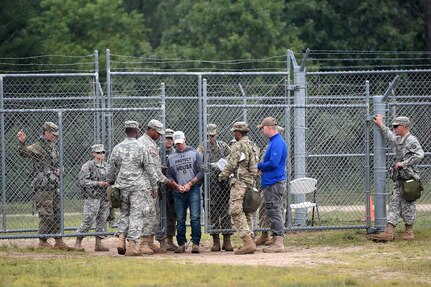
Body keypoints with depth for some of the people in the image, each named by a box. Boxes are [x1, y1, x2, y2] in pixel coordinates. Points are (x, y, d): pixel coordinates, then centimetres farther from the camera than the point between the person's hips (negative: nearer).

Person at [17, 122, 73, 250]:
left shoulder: (54, 147, 15)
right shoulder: (38, 147, -10)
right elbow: (24, 153, -27)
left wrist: (59, 169, 4)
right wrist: (22, 143, -46)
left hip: (54, 186, 8)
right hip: (43, 187, -8)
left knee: (57, 214, 11)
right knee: (46, 215, -7)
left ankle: (59, 242, 17)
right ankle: (43, 242, 0)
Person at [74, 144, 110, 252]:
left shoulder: (106, 166, 12)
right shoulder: (88, 166, -6)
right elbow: (82, 180, -12)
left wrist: (109, 183, 1)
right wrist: (97, 183, -18)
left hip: (105, 197, 6)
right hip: (93, 197, -6)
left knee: (102, 220, 6)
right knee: (89, 220, -9)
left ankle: (98, 243, 12)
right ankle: (78, 242, 1)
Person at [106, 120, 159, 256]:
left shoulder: (117, 148, 5)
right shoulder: (141, 148, -6)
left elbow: (111, 170, 12)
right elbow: (150, 169, -4)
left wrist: (110, 183, 27)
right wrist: (154, 188, 2)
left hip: (122, 186, 4)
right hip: (139, 187, -4)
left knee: (124, 214, 17)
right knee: (137, 214, -1)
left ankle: (121, 239, 1)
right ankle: (132, 245, -5)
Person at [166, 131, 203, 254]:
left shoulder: (194, 153, 5)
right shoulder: (171, 158, 13)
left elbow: (201, 172, 0)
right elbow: (169, 176, 12)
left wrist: (190, 184, -8)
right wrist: (177, 186, -5)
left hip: (193, 189, -3)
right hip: (178, 192, 3)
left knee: (195, 218, -10)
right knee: (180, 219, 3)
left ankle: (195, 243, -10)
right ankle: (181, 243, 7)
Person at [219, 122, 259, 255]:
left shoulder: (238, 146, -11)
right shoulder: (253, 146, 15)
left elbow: (231, 165, -12)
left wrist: (223, 176, 5)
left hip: (240, 183, -9)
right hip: (251, 183, 9)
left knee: (236, 212, -11)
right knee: (247, 213, 13)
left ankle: (248, 242, -22)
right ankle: (249, 242, 11)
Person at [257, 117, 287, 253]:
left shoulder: (277, 142, -16)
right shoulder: (273, 141, 17)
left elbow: (273, 163, -24)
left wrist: (260, 166, -8)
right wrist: (262, 169, 7)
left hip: (274, 184, -11)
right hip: (272, 183, 11)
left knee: (274, 212, -9)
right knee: (274, 213, 13)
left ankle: (278, 243, -10)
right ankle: (277, 241, 16)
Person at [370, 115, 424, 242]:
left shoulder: (411, 140, -12)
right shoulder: (398, 140, 16)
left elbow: (419, 154, -24)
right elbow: (389, 136, 37)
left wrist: (403, 163, -21)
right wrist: (381, 125, 39)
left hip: (409, 178, -9)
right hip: (399, 179, 9)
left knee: (407, 205, -1)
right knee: (394, 204, 3)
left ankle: (409, 232, 9)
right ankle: (389, 233, 0)